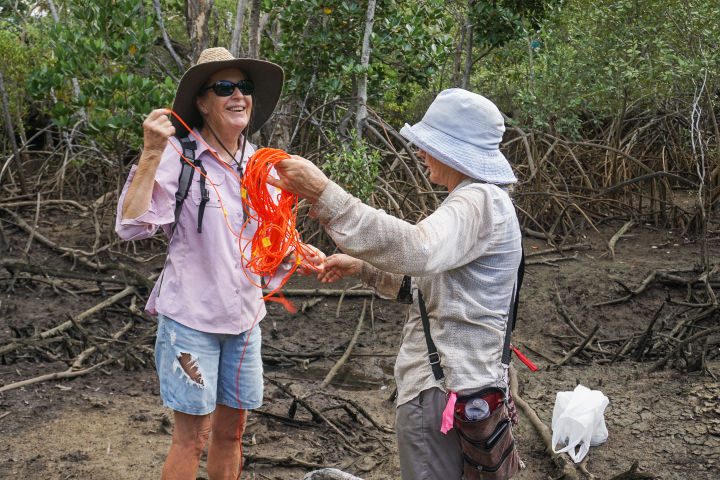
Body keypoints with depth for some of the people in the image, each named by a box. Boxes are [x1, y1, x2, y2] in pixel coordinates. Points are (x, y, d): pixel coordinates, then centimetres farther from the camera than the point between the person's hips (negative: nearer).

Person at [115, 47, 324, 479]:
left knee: (231, 430, 15)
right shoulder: (178, 155, -12)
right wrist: (152, 153, -27)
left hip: (244, 315, 6)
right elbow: (131, 225, -21)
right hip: (191, 316, -6)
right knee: (193, 435, 2)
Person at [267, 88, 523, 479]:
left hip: (442, 389, -11)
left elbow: (416, 250, -38)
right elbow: (422, 282, 24)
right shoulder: (484, 201, 18)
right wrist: (361, 267, 16)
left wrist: (324, 194, -40)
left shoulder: (479, 202, -17)